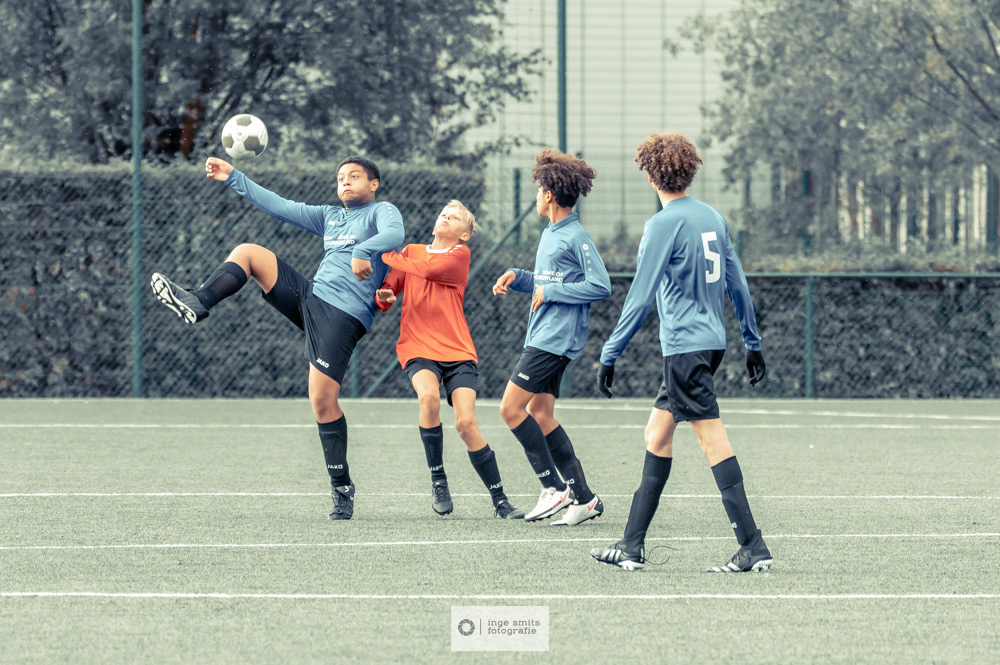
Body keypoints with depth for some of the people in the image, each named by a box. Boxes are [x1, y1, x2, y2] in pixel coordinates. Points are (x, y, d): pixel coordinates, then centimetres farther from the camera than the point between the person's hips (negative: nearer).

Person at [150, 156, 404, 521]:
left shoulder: (382, 211, 3)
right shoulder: (330, 216, 25)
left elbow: (394, 234, -20)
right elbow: (279, 206, 26)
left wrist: (363, 251, -39)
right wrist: (233, 177, 23)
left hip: (345, 314, -7)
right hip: (309, 296, 7)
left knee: (322, 398, -15)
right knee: (248, 252, 1)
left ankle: (342, 488, -6)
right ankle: (196, 304, -13)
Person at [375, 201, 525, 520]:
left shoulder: (460, 254, 4)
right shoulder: (411, 252, 15)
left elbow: (430, 269, -14)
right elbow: (386, 292, 12)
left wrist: (387, 256, -5)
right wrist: (384, 297, -12)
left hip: (457, 350, -1)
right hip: (417, 347, 1)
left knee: (466, 423, -13)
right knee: (428, 396, -29)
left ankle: (500, 501, 0)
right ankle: (438, 481, -13)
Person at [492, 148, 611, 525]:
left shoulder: (576, 237, -13)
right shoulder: (550, 234, 16)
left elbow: (600, 286, -19)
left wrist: (550, 291, -16)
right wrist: (517, 278, 10)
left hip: (555, 340, -10)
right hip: (542, 338, 10)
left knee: (511, 409, -11)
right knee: (540, 415, 8)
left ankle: (555, 489, -7)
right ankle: (582, 497, 9)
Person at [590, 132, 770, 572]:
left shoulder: (663, 225, -12)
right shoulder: (712, 217, 10)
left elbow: (639, 298, -14)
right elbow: (737, 284, 15)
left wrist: (610, 355, -9)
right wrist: (753, 343, 23)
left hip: (684, 346, -8)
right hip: (711, 341, 8)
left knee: (712, 439, -8)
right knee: (657, 434, 14)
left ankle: (753, 548, -12)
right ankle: (632, 546, 15)